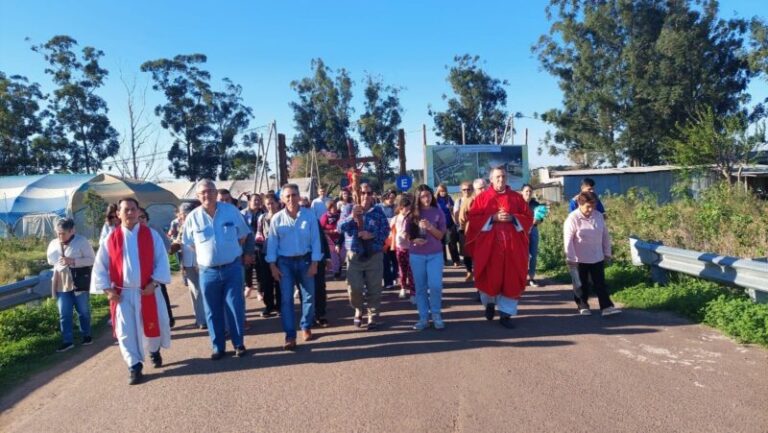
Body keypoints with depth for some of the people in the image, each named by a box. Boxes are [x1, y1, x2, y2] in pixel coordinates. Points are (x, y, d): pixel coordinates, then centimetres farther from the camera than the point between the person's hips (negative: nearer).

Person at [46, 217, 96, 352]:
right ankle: (67, 341, 10)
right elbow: (50, 260, 21)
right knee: (64, 314, 5)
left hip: (79, 282, -4)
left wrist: (73, 261, -23)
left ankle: (86, 335, 25)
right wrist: (57, 262, -1)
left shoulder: (81, 241, -9)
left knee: (83, 311, 9)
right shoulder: (53, 244, 7)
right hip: (61, 284, 4)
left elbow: (91, 259, -11)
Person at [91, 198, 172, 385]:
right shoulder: (110, 239, -1)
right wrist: (107, 289, -4)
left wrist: (154, 283, -13)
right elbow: (100, 267, 3)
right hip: (122, 294, 0)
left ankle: (154, 351, 41)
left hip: (147, 291, 0)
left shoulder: (151, 235, -3)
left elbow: (162, 261, -3)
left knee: (153, 326, 11)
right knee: (126, 332, 0)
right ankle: (135, 367, 13)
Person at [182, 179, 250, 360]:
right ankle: (218, 347, 22)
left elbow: (243, 235, 8)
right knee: (213, 311, 9)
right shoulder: (193, 217, -3)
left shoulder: (231, 210, -4)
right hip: (208, 271, 1)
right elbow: (189, 243, 12)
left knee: (235, 307, 4)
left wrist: (231, 252, 7)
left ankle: (238, 343, 20)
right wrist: (206, 255, 7)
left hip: (233, 268, -1)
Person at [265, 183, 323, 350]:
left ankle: (306, 327, 29)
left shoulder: (309, 215, -6)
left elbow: (315, 240, -4)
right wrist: (272, 265, -4)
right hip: (285, 262, 0)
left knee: (308, 296, 9)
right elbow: (272, 243, 0)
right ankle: (290, 336, 6)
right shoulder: (277, 218, -5)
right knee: (286, 299, 0)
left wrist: (314, 263, -7)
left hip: (305, 260, 0)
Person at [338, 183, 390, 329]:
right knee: (354, 288, 3)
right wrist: (352, 216, -29)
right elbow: (340, 227, -13)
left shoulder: (378, 211, 2)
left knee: (374, 289, 5)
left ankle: (373, 316, 20)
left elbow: (386, 230, -3)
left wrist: (372, 235, -18)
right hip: (354, 256, 0)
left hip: (374, 255, 0)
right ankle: (358, 311, 29)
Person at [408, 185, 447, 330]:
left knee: (435, 286, -5)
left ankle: (436, 315, 12)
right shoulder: (413, 213, 1)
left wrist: (430, 227, -20)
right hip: (416, 255, 1)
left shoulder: (438, 212, -1)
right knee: (420, 287, 5)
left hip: (435, 254, -1)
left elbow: (440, 235, -2)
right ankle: (423, 317, 13)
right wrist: (413, 240, -14)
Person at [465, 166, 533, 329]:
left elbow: (528, 217, 7)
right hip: (488, 245, -2)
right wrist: (493, 218, -15)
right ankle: (489, 303, 31)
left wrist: (513, 218, -11)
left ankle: (505, 314, 10)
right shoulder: (482, 197, 2)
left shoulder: (517, 197, 7)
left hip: (512, 246, 2)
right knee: (489, 277, 2)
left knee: (511, 279, 1)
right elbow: (472, 218, -4)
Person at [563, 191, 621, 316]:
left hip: (597, 257, 4)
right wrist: (570, 258, -18)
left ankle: (607, 307, 7)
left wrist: (607, 252, 11)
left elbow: (605, 235, 10)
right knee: (581, 284, 9)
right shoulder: (573, 218, -15)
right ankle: (583, 306, 23)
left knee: (600, 283, 6)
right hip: (580, 259, -4)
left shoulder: (599, 216, 0)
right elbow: (568, 239, -16)